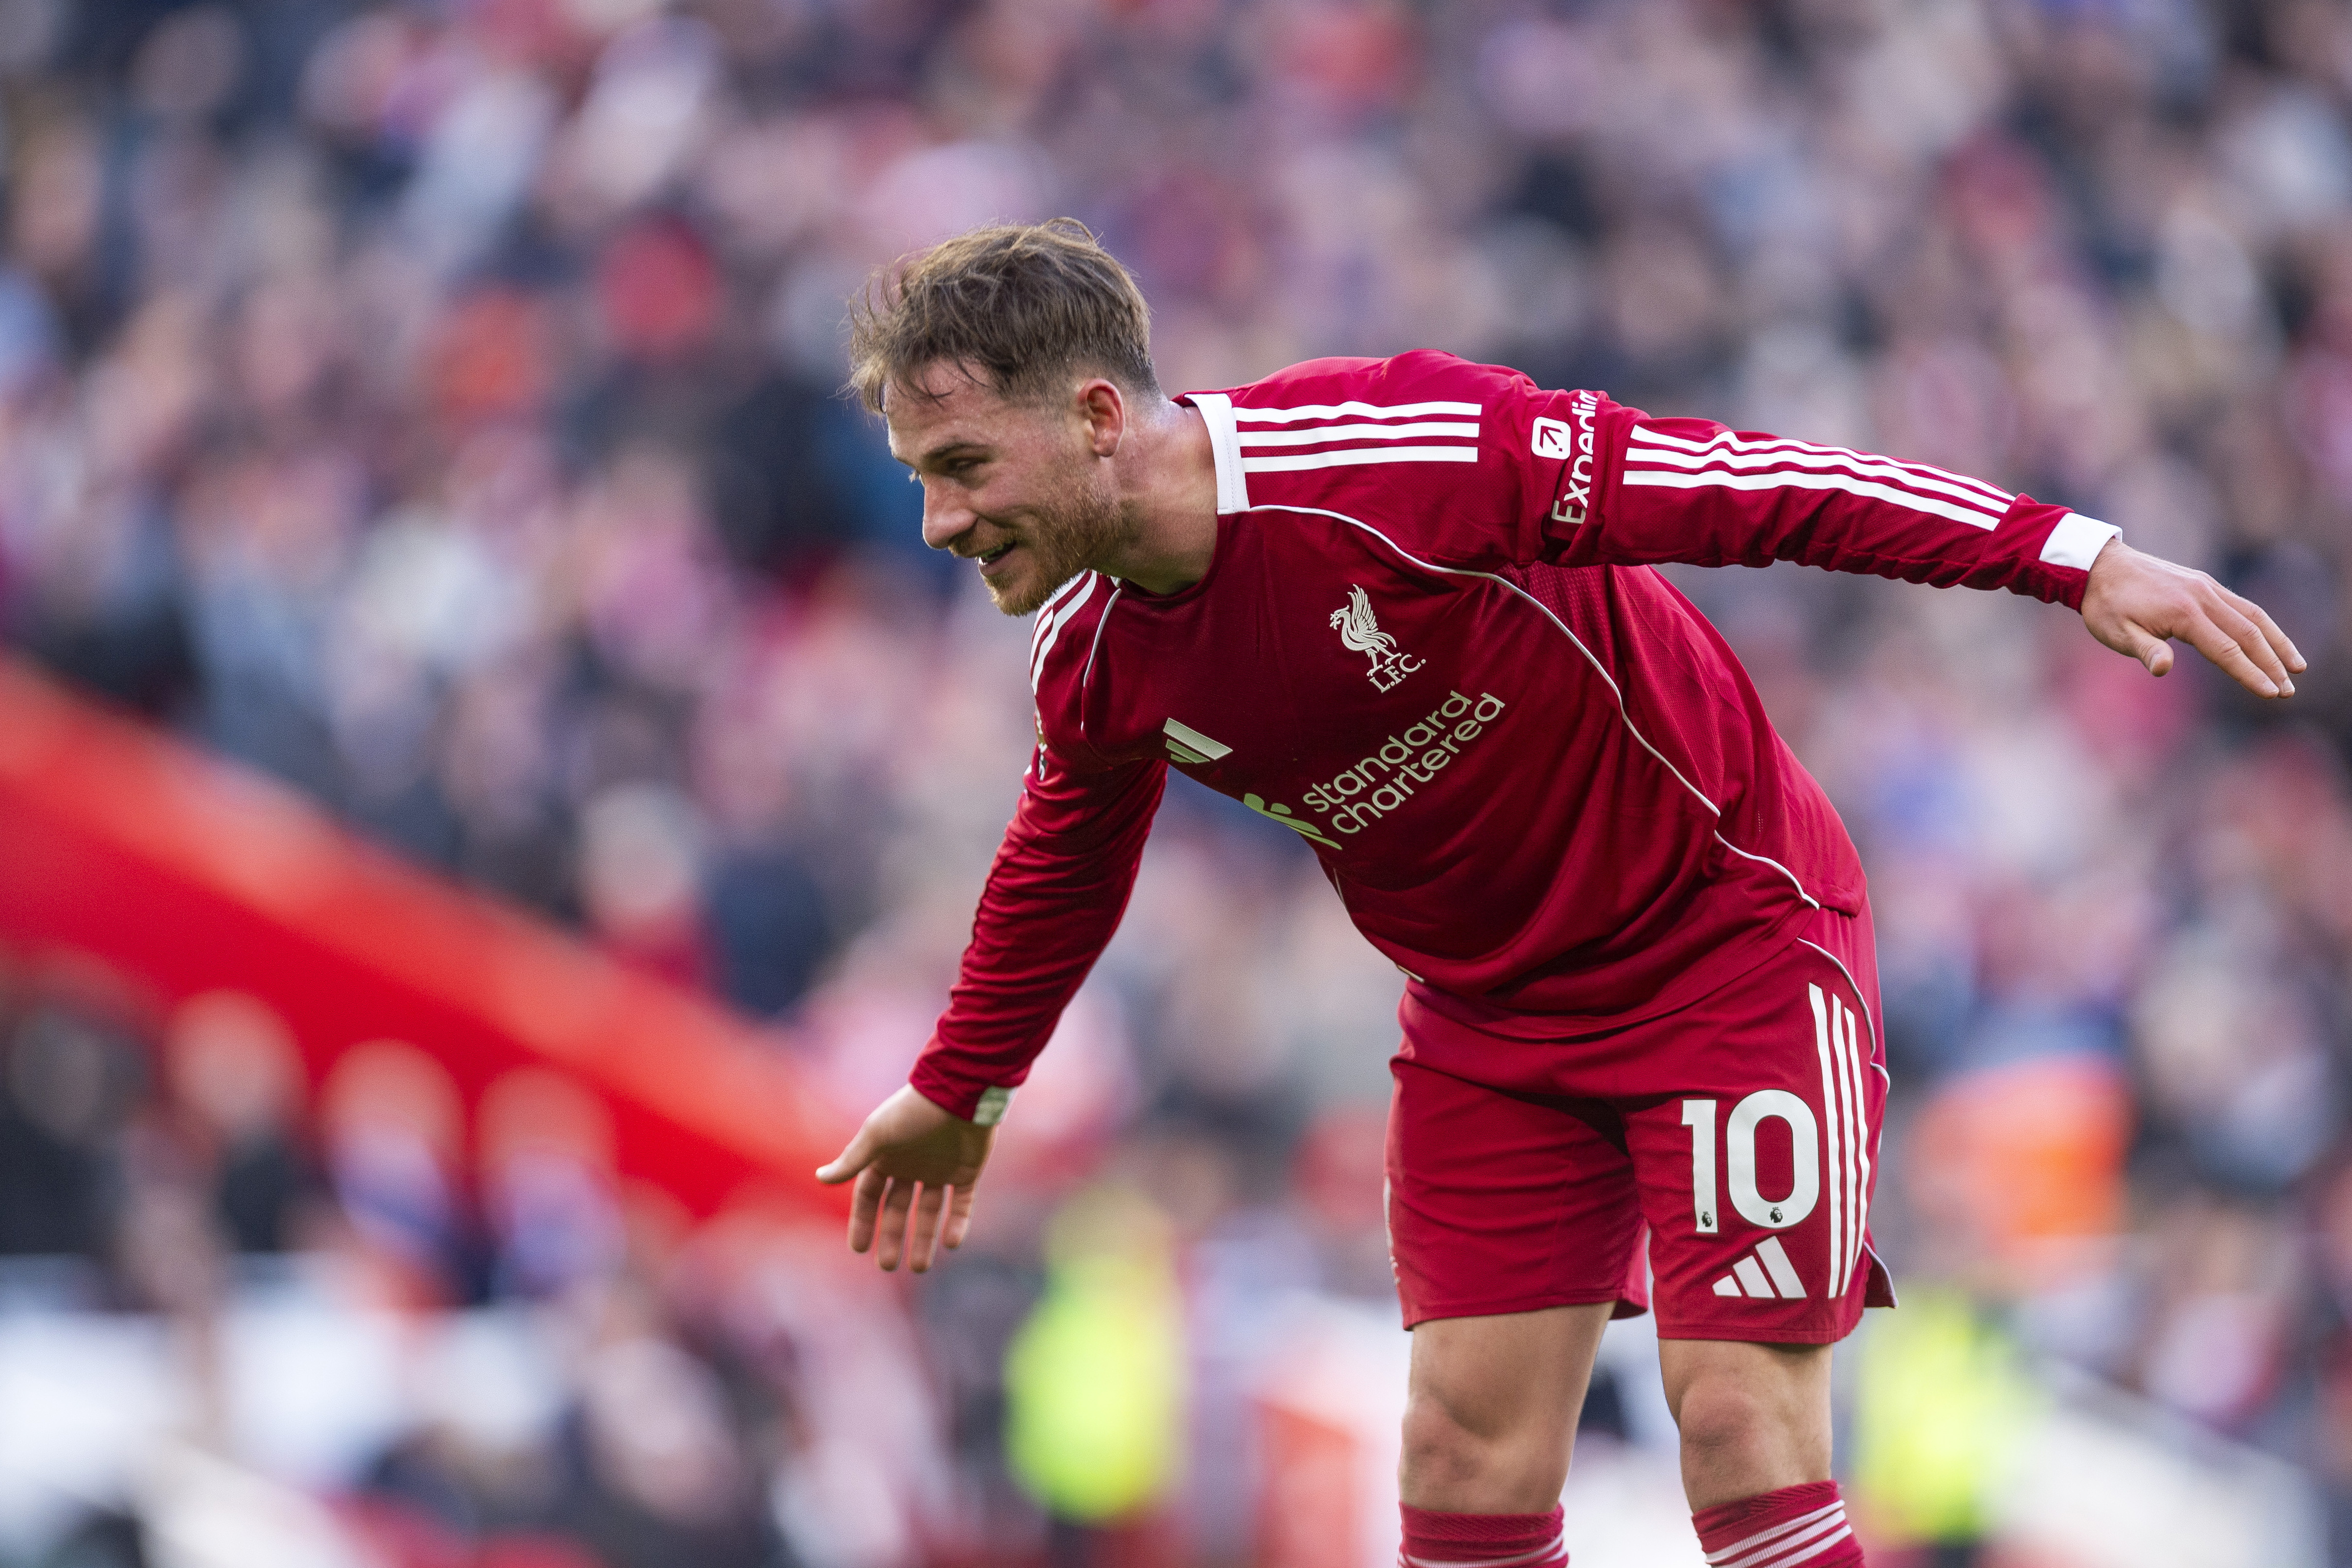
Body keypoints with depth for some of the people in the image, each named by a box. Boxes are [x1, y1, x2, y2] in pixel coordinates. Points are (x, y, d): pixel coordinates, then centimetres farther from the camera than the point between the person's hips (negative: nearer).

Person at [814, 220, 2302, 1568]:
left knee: (1744, 1432, -15)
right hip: (1485, 1008, 6)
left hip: (1725, 938, -6)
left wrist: (2074, 559, -28)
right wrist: (961, 1091, 29)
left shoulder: (1395, 451, -29)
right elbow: (1063, 863, 15)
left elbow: (1728, 484, -26)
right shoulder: (1091, 664, -7)